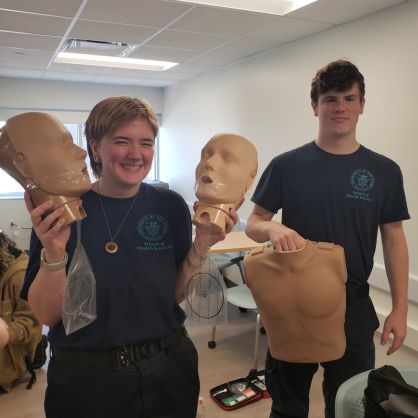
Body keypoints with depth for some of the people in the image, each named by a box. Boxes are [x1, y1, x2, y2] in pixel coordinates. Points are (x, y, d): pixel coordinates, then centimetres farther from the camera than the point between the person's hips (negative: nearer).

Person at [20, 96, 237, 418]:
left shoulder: (170, 206, -6)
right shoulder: (59, 211, -11)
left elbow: (177, 295, -1)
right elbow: (47, 315, -10)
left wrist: (202, 245, -15)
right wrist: (54, 252, -25)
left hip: (167, 369, 2)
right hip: (85, 378, -2)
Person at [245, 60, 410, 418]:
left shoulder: (384, 171, -2)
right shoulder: (286, 165, -5)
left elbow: (394, 241, 2)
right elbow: (253, 223, -2)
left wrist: (400, 308, -2)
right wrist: (273, 229, -25)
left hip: (353, 306, 1)